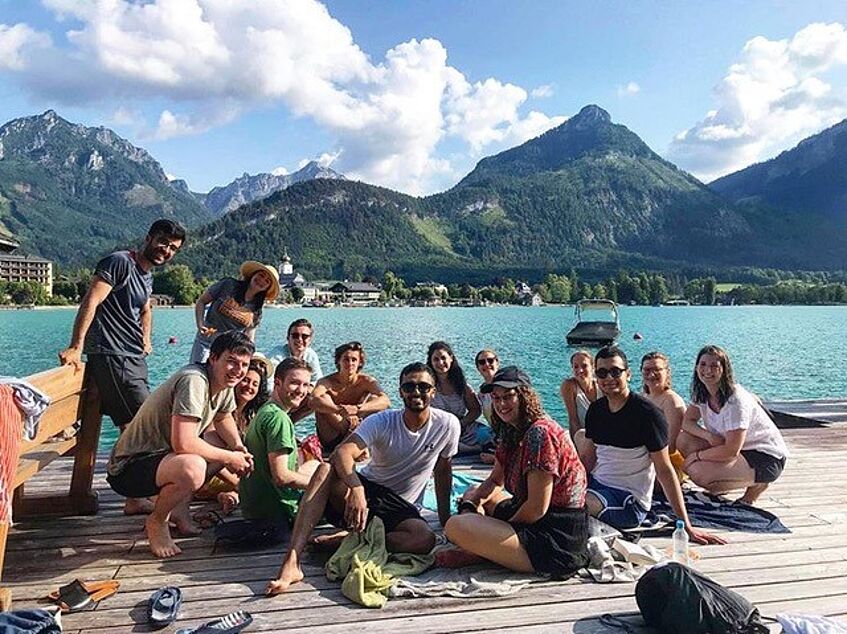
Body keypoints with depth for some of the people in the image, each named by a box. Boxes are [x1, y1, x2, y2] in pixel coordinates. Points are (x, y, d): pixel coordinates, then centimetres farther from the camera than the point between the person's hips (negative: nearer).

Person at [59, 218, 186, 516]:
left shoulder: (148, 275, 18)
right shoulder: (119, 262, -10)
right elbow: (90, 303, -19)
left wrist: (146, 340, 24)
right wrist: (76, 347, -25)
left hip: (134, 359, 10)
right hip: (110, 356, -9)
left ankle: (136, 495, 21)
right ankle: (135, 497, -4)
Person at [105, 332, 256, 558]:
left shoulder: (225, 383, 1)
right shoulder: (194, 381, -27)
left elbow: (223, 419, 20)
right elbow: (183, 443, -34)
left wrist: (239, 449, 0)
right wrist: (229, 458, -20)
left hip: (164, 453, 10)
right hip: (128, 468, -10)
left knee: (226, 443, 10)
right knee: (192, 469, -36)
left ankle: (179, 509, 13)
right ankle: (156, 522, -5)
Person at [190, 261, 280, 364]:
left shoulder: (257, 311, 1)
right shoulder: (228, 285, -6)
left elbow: (249, 337, 9)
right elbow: (201, 301, -2)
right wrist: (200, 326, -15)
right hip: (206, 341, -2)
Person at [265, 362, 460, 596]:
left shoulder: (447, 425, -7)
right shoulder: (382, 422, -12)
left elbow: (443, 471, 8)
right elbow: (342, 452, -28)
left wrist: (445, 517, 8)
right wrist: (356, 489, -46)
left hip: (399, 506, 1)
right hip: (364, 489, -1)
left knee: (425, 540, -32)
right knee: (325, 471, -32)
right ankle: (292, 562, -40)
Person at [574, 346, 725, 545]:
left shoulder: (647, 414, -14)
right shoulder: (596, 409, 6)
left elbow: (665, 470, -12)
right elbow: (587, 458, 10)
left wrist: (686, 526, -13)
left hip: (629, 503, -7)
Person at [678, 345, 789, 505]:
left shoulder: (736, 400, -27)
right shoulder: (701, 394, -2)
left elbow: (731, 451, -28)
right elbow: (687, 421, -1)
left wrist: (697, 455, -17)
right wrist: (708, 435, -21)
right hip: (735, 448, 8)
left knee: (698, 473, -26)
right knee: (684, 440, -11)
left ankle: (756, 485, -2)